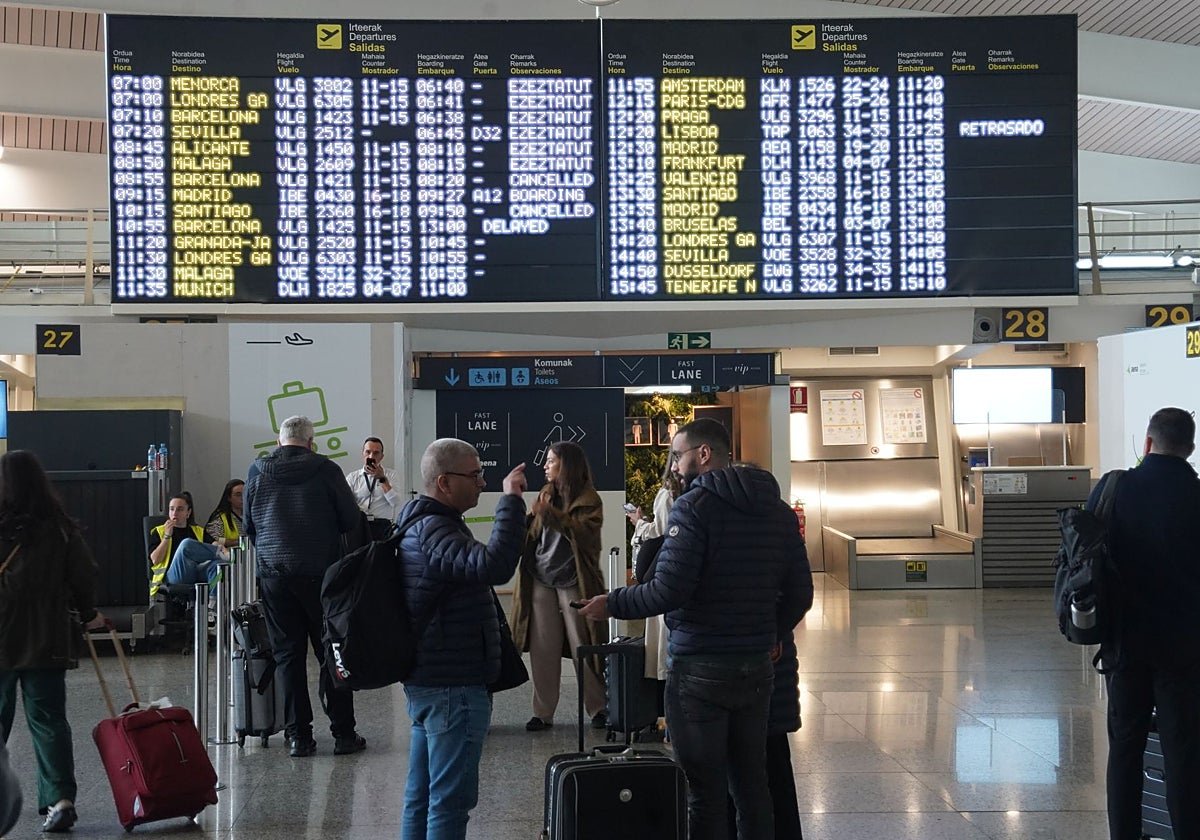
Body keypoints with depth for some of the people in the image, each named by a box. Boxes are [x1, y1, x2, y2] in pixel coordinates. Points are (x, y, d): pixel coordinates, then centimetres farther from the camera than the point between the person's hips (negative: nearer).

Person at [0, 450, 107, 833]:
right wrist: (87, 613, 20)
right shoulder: (61, 529, -3)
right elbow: (83, 575, 3)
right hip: (47, 641, 2)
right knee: (48, 718, 6)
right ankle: (60, 798, -4)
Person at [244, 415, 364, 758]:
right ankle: (343, 733, 7)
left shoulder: (257, 472, 3)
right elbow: (350, 520, -1)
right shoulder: (325, 470, -5)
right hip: (320, 572, -2)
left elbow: (247, 525, 11)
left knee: (288, 654, 6)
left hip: (273, 572, 2)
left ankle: (298, 736, 6)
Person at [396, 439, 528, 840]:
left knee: (421, 794, 15)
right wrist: (511, 501, -30)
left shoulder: (422, 524, 14)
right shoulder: (435, 532, -20)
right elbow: (493, 566, -37)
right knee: (451, 799, -5)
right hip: (453, 687, -11)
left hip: (426, 682, 11)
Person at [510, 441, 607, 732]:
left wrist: (549, 513, -27)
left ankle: (598, 708, 12)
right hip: (541, 582, 5)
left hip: (572, 582, -5)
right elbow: (531, 535, 14)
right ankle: (543, 712, 12)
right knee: (543, 650, 6)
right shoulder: (546, 495, 13)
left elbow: (583, 532, -21)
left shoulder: (589, 500, -4)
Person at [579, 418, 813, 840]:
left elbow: (668, 591, -19)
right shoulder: (778, 511, 8)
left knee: (704, 789, 0)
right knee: (751, 782, 14)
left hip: (699, 670, -7)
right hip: (756, 669, 7)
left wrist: (612, 604, -5)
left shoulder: (694, 506, -13)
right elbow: (799, 594, 10)